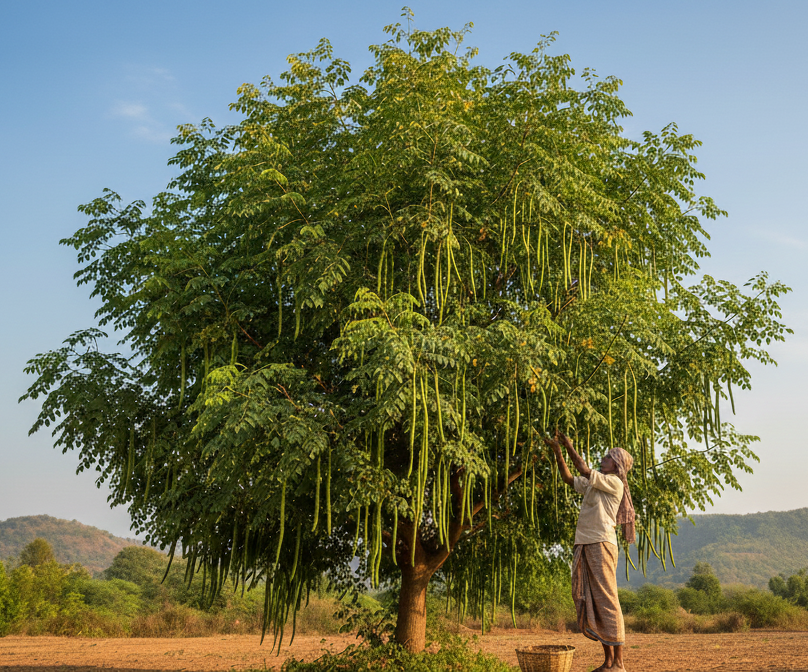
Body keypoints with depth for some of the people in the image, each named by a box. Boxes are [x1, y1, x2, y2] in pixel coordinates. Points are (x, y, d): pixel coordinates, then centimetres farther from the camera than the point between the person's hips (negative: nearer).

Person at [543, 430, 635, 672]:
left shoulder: (615, 483, -3)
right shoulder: (593, 485, 20)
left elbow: (586, 472, -12)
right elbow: (568, 478, 26)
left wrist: (570, 446, -4)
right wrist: (558, 450, 17)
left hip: (601, 545, -8)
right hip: (584, 547, 8)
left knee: (606, 601, -9)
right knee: (590, 603, 7)